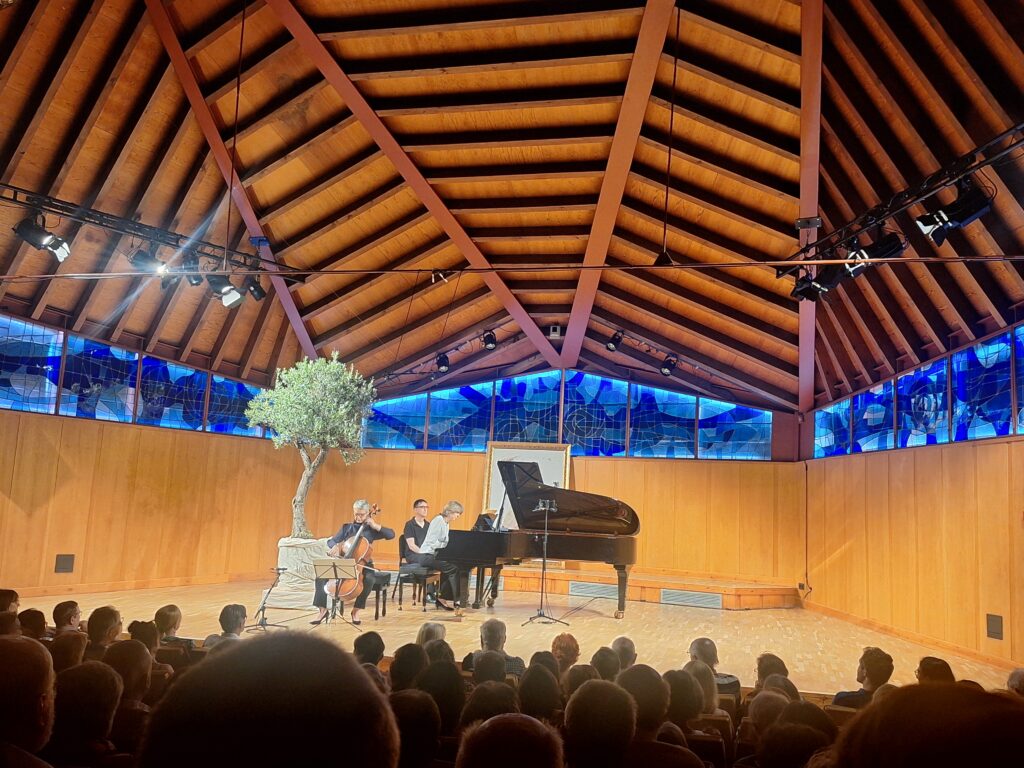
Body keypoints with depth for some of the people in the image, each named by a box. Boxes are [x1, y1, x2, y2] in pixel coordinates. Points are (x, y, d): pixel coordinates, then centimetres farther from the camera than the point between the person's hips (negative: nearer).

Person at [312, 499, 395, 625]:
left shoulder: (371, 530, 3)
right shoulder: (346, 528, 10)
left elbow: (391, 535, -6)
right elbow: (330, 541, 7)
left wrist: (376, 526, -13)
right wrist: (335, 546, -16)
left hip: (363, 565, -2)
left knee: (369, 579, -35)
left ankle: (356, 611, -17)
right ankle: (323, 610, -13)